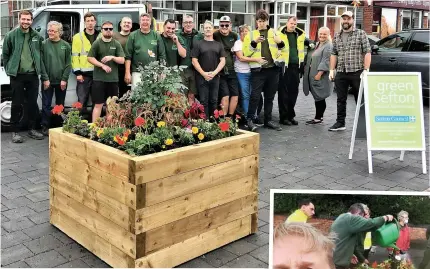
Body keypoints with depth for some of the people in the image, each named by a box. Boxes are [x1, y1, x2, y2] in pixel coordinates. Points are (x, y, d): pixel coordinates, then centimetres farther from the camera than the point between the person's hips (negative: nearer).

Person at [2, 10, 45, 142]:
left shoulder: (37, 37, 5)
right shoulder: (11, 35, -3)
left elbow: (41, 55, 9)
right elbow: (5, 54, 5)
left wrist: (43, 73, 5)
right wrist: (9, 69, 3)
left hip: (33, 75, 3)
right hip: (17, 76, -2)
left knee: (33, 103, 9)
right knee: (17, 104, 3)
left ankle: (32, 129, 21)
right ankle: (15, 131, 12)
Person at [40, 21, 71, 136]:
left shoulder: (66, 45, 3)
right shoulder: (44, 44, -1)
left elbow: (68, 64, 1)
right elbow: (41, 63, -4)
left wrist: (64, 79, -7)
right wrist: (45, 78, -11)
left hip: (61, 81, 2)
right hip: (48, 80, -1)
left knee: (60, 105, 10)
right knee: (46, 105, 2)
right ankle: (45, 127, 10)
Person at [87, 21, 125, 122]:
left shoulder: (117, 44, 7)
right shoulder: (97, 43, 2)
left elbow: (122, 60, 3)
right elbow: (90, 58, -1)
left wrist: (112, 57, -15)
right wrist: (102, 65, -12)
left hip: (113, 79, 2)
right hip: (99, 78, -2)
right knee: (98, 104, -2)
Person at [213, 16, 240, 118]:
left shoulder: (234, 36, 7)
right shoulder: (215, 35, -7)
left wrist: (235, 51, 6)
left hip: (232, 70, 5)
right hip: (220, 71, -5)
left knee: (235, 94, 4)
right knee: (225, 95, -9)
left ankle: (230, 117, 16)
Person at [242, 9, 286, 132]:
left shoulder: (274, 33, 11)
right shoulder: (251, 34, 5)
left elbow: (283, 50, 13)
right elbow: (246, 52, -4)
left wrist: (280, 43, -7)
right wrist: (254, 43, -17)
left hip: (273, 69, 3)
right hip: (258, 70, -3)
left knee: (270, 96, 10)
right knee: (255, 96, -7)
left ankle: (268, 120, 20)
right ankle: (250, 119, 4)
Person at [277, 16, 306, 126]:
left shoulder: (300, 35, 13)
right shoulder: (280, 34, -1)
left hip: (295, 67, 5)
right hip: (284, 66, -5)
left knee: (294, 92, 9)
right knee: (283, 92, -3)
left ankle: (291, 116, 19)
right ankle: (283, 117, 4)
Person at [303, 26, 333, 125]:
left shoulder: (328, 46, -10)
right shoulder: (317, 44, 18)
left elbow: (325, 61, -19)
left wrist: (319, 74, -23)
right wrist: (307, 71, 17)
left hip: (320, 76, -9)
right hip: (312, 75, 9)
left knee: (319, 97, -5)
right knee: (318, 97, 12)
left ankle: (318, 117, 0)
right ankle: (320, 116, 18)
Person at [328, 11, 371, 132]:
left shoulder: (361, 34, 1)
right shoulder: (337, 36, 13)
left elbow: (367, 52, -4)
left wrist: (365, 70, -12)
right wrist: (331, 70, 6)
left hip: (357, 73, -4)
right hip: (341, 73, 4)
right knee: (341, 100, 8)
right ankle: (340, 123, 16)